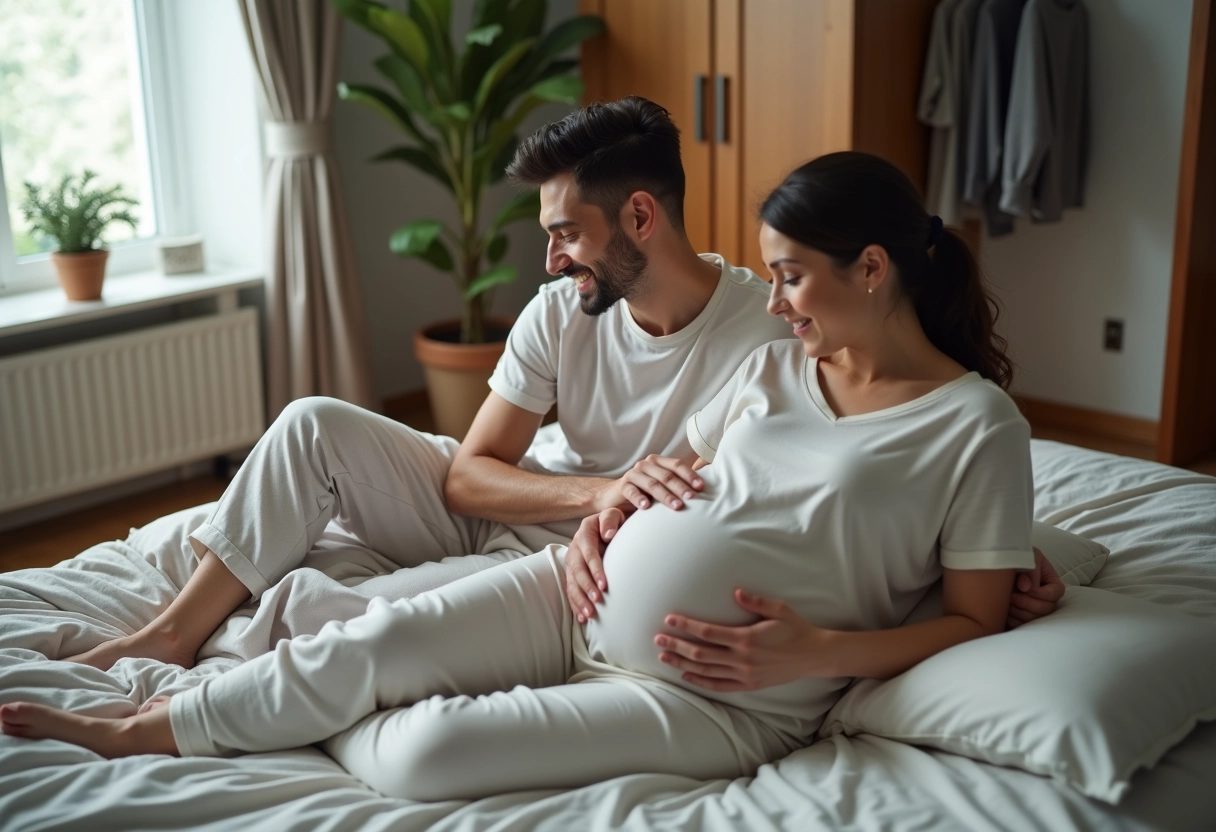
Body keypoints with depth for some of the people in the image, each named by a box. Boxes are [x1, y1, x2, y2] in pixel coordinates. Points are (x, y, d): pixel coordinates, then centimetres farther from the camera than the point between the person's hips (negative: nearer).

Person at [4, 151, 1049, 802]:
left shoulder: (979, 424, -8)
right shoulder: (774, 367, 9)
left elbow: (975, 619, -7)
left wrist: (813, 651, -18)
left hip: (722, 696, -5)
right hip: (588, 596, 6)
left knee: (426, 752, -20)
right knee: (371, 642, -9)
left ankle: (343, 735, 14)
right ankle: (131, 730, 11)